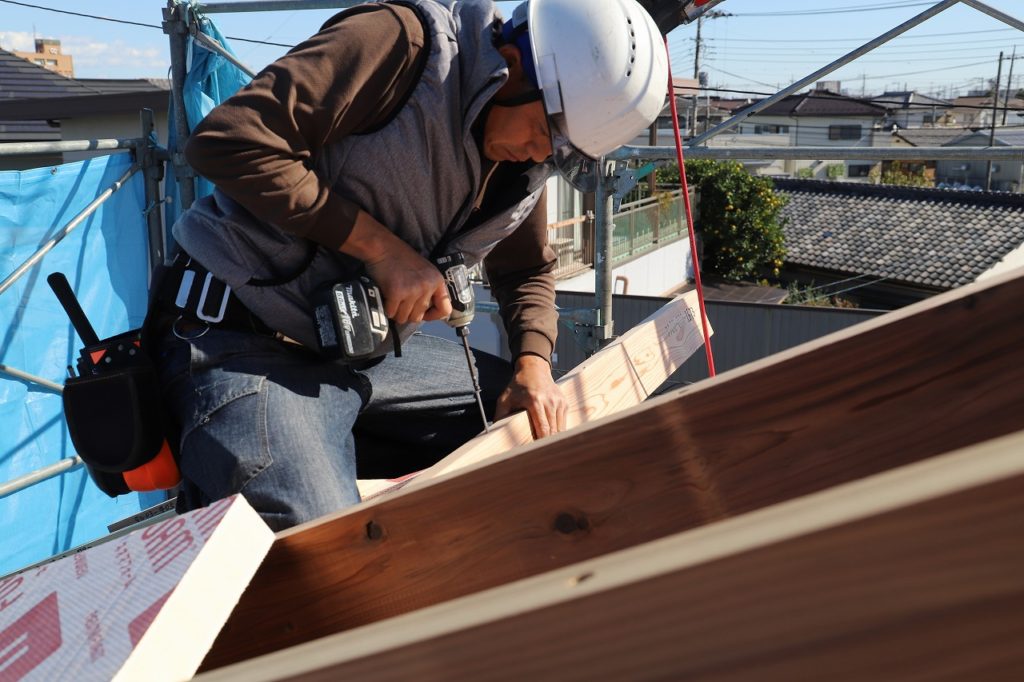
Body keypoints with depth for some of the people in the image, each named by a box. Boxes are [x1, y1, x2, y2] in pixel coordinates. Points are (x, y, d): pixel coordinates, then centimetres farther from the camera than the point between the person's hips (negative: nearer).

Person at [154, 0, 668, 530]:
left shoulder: (526, 156, 7)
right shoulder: (404, 43, -17)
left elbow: (526, 271, 22)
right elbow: (227, 138, -24)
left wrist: (533, 363, 2)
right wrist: (380, 245, -22)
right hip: (249, 349, -8)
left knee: (547, 428, 10)